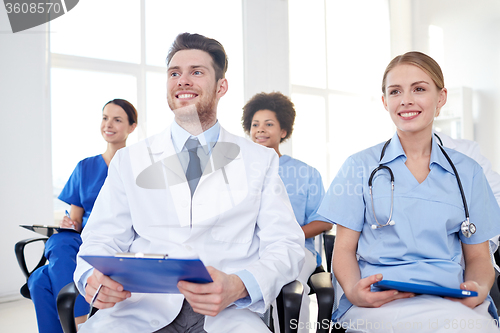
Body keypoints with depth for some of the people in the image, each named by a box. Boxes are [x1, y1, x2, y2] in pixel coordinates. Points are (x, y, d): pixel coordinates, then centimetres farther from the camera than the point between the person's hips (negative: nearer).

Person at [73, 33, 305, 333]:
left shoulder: (261, 161, 8)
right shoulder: (129, 161, 12)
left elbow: (286, 247, 2)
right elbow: (103, 240, 11)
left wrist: (238, 286, -19)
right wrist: (93, 275, -14)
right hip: (143, 306, 0)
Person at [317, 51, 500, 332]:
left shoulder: (467, 172, 13)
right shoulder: (360, 166, 8)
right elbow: (344, 249, 5)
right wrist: (353, 289, -17)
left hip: (452, 301, 4)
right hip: (379, 300, -3)